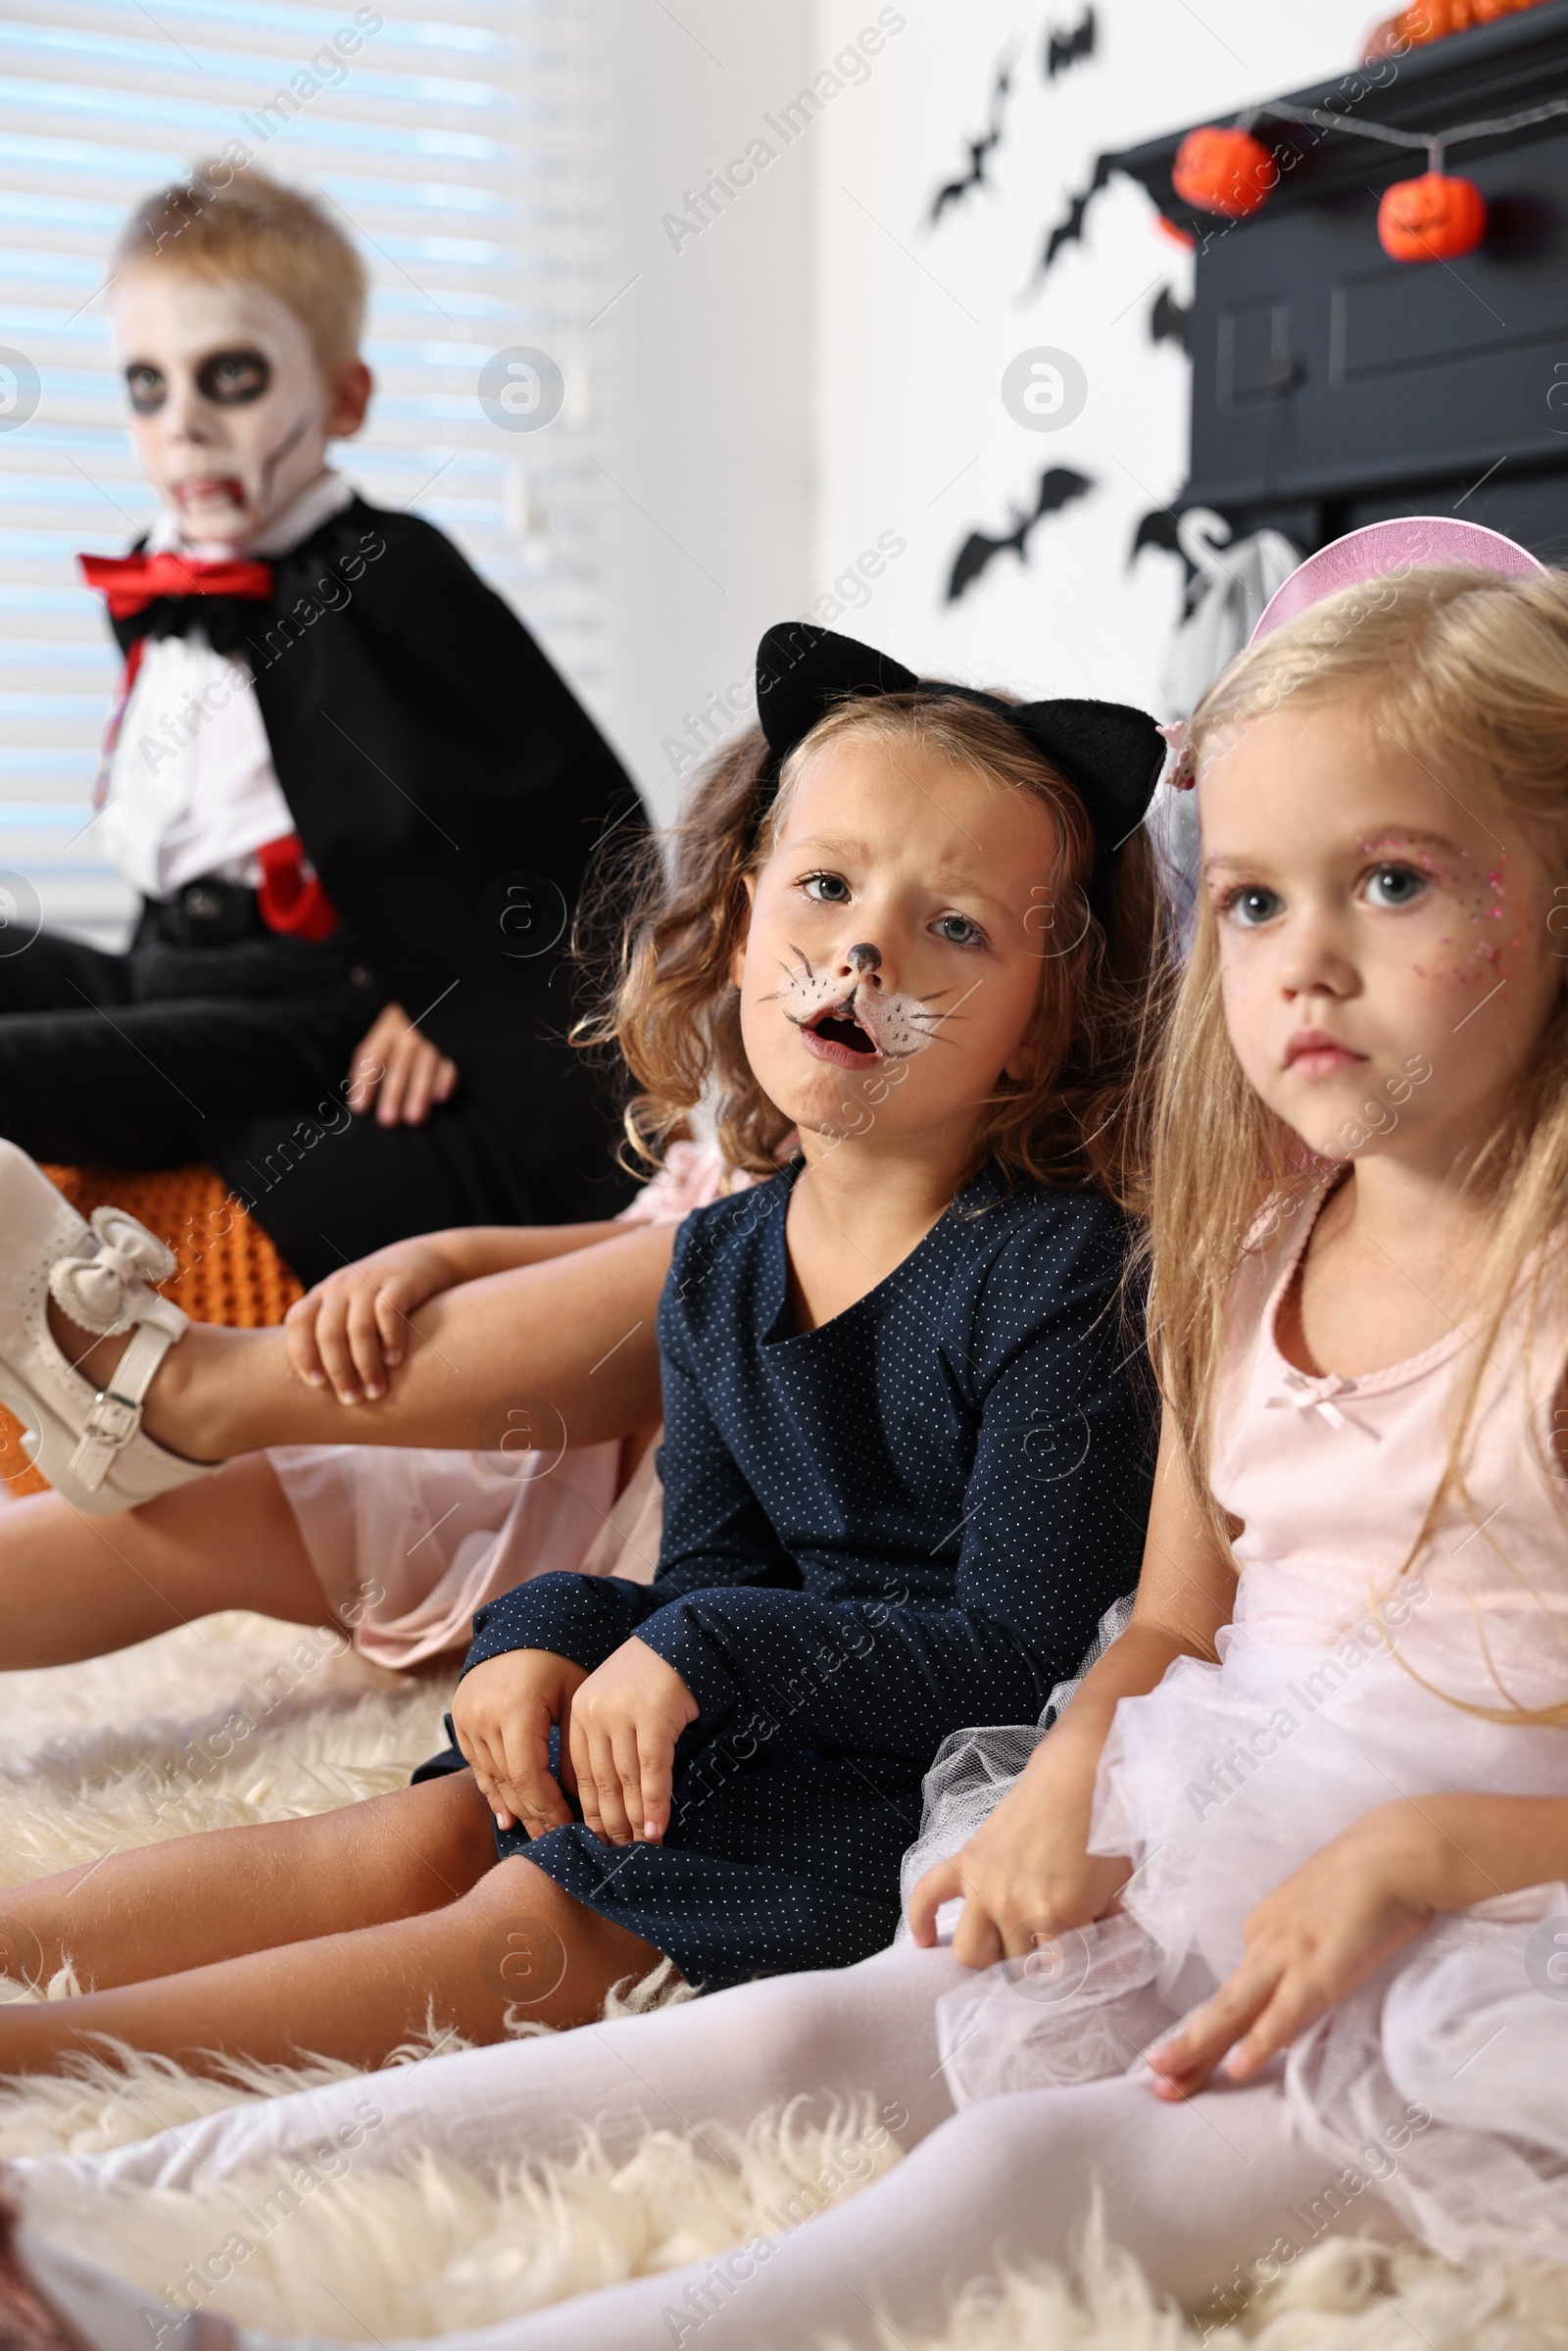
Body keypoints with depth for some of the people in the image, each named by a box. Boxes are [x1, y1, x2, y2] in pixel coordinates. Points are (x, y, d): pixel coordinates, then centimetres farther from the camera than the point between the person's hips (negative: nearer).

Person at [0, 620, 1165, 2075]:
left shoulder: (1060, 1271, -18)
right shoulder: (718, 1266, 4)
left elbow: (1021, 1643, -21)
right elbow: (713, 1571, 8)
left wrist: (706, 1656, -22)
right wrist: (550, 1636, -12)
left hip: (935, 1768, -7)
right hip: (759, 1723, 7)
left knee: (542, 1922, -21)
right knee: (418, 1836, -6)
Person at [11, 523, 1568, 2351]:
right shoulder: (1245, 1252, 7)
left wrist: (1414, 1849, -22)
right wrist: (1073, 1772, -5)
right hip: (1202, 1873, 6)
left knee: (1031, 2166, -26)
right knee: (811, 2032, -7)